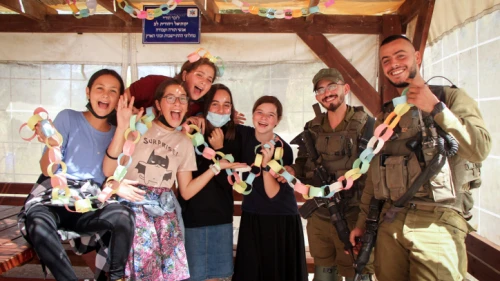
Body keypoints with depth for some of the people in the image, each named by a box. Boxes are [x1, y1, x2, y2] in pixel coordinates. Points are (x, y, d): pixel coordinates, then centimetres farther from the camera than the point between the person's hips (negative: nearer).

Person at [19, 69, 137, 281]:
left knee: (123, 215, -30)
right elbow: (47, 171, 0)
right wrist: (52, 145, -23)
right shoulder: (68, 118, 3)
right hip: (55, 197, -1)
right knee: (38, 222, -36)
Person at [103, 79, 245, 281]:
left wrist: (217, 167, 5)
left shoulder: (185, 143, 12)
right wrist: (122, 129, -16)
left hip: (165, 214, 4)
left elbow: (186, 191, 12)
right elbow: (109, 171, -8)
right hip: (132, 207, -3)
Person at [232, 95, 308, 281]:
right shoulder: (242, 135, -7)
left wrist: (266, 165, -31)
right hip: (251, 217, 3)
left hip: (282, 220, -3)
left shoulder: (284, 150, -16)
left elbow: (273, 194, -18)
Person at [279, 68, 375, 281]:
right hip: (318, 217, 5)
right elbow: (303, 164, 16)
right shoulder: (312, 128, 8)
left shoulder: (366, 124, -5)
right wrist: (291, 171, -7)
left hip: (353, 217, -4)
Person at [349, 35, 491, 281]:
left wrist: (436, 108, -16)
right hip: (390, 223, 5)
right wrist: (362, 222, 15)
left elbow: (480, 150, -13)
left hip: (438, 222, -4)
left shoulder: (451, 97, 2)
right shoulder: (385, 117, 16)